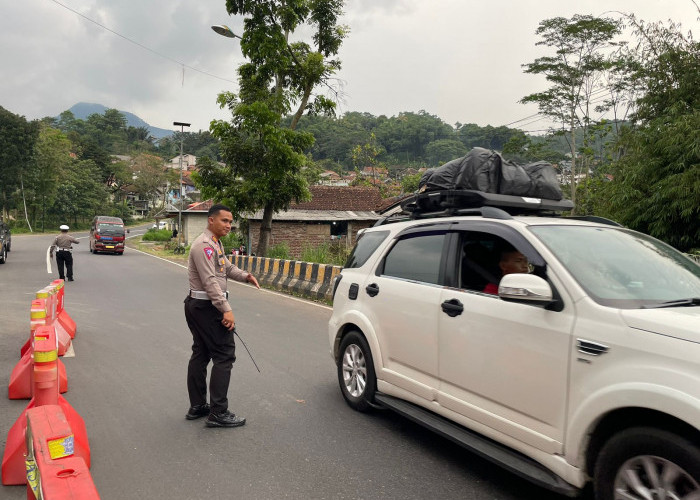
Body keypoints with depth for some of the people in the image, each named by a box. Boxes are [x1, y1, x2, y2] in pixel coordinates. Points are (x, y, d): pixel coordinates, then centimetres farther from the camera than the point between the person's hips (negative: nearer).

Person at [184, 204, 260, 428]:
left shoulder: (215, 243, 17)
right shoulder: (204, 245, -17)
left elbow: (227, 267, 21)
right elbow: (210, 281, -24)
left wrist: (245, 275, 2)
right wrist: (226, 309, -27)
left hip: (197, 306, 11)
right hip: (207, 307, -11)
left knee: (200, 355, 14)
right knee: (224, 355, -9)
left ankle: (197, 406, 23)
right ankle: (218, 413, -6)